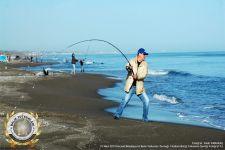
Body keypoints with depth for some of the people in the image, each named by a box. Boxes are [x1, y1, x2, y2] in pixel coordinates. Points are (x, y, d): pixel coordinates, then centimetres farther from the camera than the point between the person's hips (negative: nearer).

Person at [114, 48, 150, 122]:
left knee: (146, 100, -4)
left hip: (139, 87, 3)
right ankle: (117, 114, 6)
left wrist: (137, 76, -28)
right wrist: (128, 68, -46)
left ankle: (145, 117, 11)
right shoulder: (132, 61, -3)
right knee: (125, 100, -10)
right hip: (131, 86, -3)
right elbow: (127, 67, -23)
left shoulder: (145, 64, 3)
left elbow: (144, 74, -10)